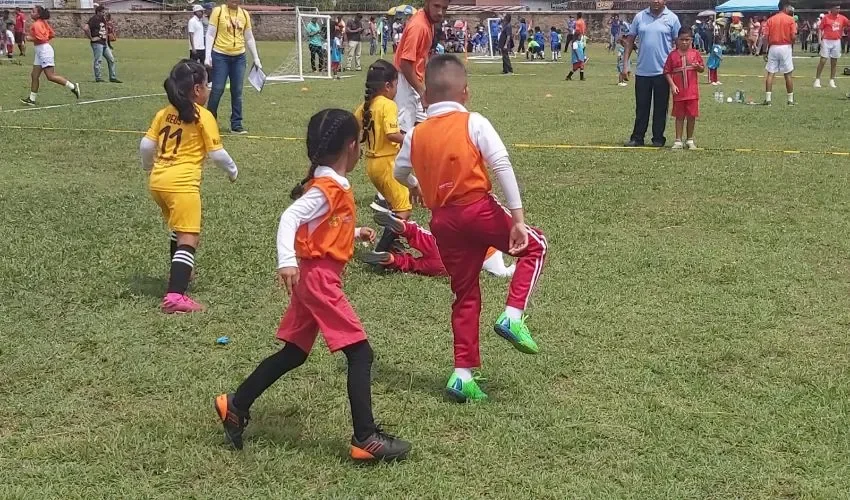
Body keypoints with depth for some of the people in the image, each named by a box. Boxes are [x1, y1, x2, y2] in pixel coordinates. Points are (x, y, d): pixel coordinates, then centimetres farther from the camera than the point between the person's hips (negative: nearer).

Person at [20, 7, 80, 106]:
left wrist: (30, 38, -12)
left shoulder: (36, 24, -15)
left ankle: (73, 87, -4)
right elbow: (51, 34, 17)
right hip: (40, 51, 10)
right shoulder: (43, 22, 12)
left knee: (50, 76, -10)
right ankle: (32, 99, 14)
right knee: (34, 76, 10)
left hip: (44, 50, -10)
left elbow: (40, 38, -24)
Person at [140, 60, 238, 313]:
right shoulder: (203, 116, -4)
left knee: (178, 230, 29)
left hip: (157, 181, 8)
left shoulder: (164, 113, 13)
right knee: (188, 239, -11)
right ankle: (175, 296, -25)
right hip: (182, 183, -8)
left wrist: (149, 167, 30)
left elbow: (146, 145, 10)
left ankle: (180, 273, 46)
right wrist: (232, 170, 15)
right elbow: (217, 152, -4)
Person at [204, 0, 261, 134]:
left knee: (237, 92, 4)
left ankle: (236, 124, 10)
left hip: (239, 57, 4)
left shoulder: (245, 14, 7)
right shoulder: (218, 11, -4)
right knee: (217, 90, -2)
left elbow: (249, 38, 13)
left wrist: (256, 58, 12)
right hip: (220, 56, -3)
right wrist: (207, 56, -13)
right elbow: (210, 34, -4)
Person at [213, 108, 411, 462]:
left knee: (294, 353, 16)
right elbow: (290, 217, -27)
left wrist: (356, 233, 23)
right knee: (360, 353, -9)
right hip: (320, 278, -10)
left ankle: (235, 406, 23)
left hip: (314, 278, 10)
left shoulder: (334, 185, 13)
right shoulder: (327, 188, -15)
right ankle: (365, 438, -9)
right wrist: (287, 260, -39)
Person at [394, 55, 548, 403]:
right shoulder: (473, 123, -2)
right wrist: (517, 217, -13)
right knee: (535, 245, 17)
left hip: (443, 221, 5)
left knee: (465, 297, 15)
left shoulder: (416, 134, 11)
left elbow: (399, 171, 26)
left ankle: (462, 374, 12)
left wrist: (416, 187, 50)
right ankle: (513, 317, -1)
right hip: (478, 208, -5)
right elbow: (501, 165, -12)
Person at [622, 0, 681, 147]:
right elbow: (630, 40, 8)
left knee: (660, 107, 5)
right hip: (642, 71, 2)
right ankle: (637, 138, 15)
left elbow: (678, 43, 3)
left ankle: (658, 138, 13)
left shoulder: (672, 18, 0)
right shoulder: (640, 17, 5)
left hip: (662, 71, -2)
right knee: (641, 106, 8)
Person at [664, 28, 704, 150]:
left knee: (691, 116, 6)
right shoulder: (673, 55, -1)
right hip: (679, 91, -1)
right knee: (679, 116, 6)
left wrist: (698, 66, -14)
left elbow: (702, 69, 9)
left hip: (692, 91, 1)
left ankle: (690, 140, 17)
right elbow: (667, 72, -1)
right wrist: (672, 85, -11)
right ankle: (678, 141, 11)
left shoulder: (695, 53, 4)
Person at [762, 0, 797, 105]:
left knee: (770, 74, 4)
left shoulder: (770, 20, 5)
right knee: (788, 74, 5)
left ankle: (768, 99, -1)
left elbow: (766, 37, 1)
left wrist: (766, 52, 6)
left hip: (773, 48, 2)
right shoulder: (790, 19, -4)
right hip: (785, 48, -2)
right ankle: (790, 100, 9)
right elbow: (793, 37, -10)